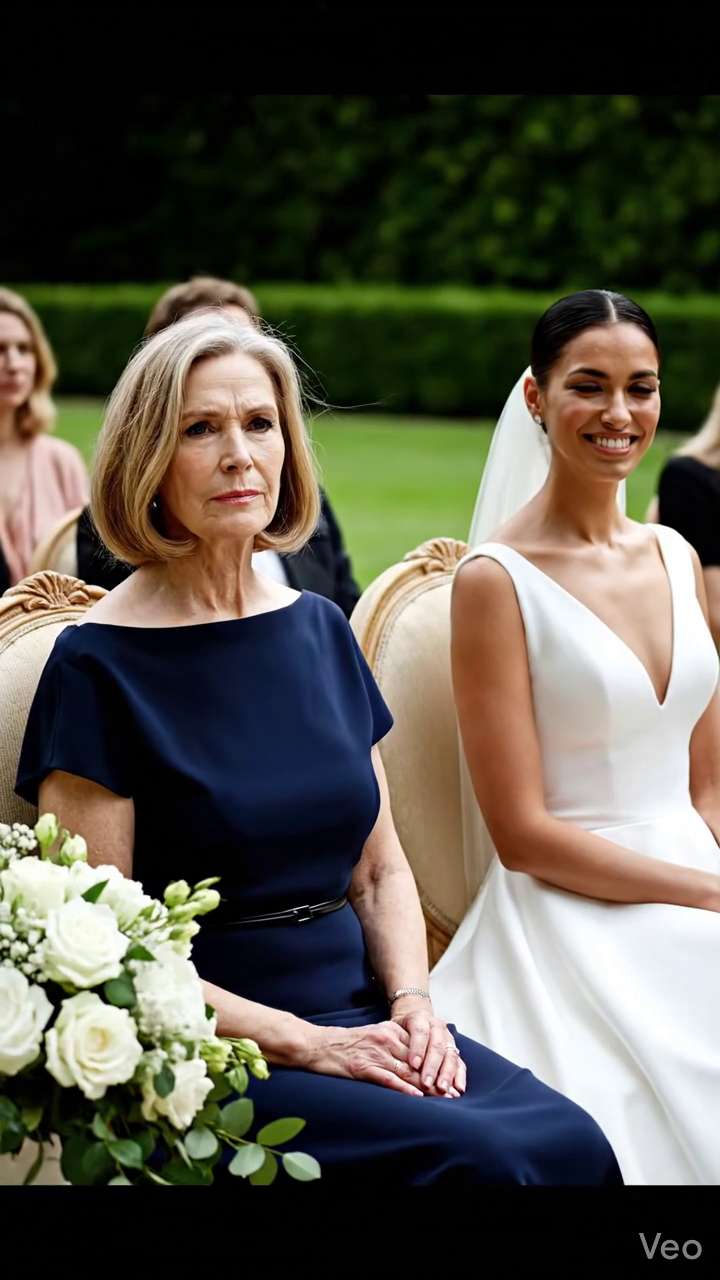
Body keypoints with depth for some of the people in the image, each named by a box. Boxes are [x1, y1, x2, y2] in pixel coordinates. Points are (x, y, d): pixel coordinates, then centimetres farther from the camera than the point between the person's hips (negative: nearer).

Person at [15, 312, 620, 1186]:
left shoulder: (319, 631, 12)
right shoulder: (101, 663, -6)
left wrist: (412, 1002, -2)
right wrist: (298, 1041, -15)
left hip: (361, 1020, 6)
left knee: (574, 1142, -21)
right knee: (476, 1157, -28)